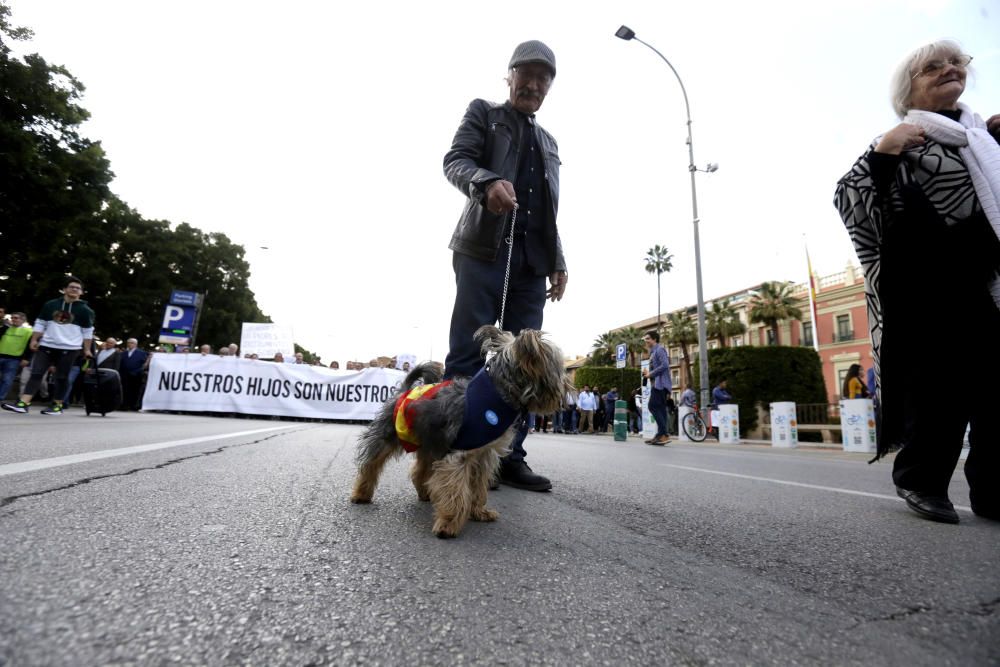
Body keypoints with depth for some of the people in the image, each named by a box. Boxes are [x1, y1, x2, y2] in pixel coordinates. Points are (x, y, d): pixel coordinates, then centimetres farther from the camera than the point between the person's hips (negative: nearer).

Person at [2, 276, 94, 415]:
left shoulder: (85, 310, 1)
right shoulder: (50, 305, 7)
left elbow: (88, 332, 3)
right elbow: (40, 324, 12)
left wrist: (87, 349, 1)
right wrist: (34, 340, 3)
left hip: (69, 349, -2)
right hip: (46, 346, 3)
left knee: (61, 377, 3)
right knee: (36, 373, -3)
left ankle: (57, 405, 10)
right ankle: (23, 403, -5)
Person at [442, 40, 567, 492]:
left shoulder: (549, 142, 29)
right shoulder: (482, 113, 16)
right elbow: (454, 160, -2)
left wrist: (557, 262, 13)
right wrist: (487, 180, -25)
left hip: (531, 260, 5)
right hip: (483, 250, -5)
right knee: (468, 356, -9)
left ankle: (510, 458, 3)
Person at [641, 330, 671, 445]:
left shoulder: (659, 349, -6)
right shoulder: (653, 351, 25)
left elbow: (665, 365, -19)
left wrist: (650, 374, -15)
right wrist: (647, 372, 10)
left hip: (660, 383, -10)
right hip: (657, 384, 10)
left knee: (653, 406, -15)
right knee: (660, 409, 7)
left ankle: (663, 434, -15)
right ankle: (661, 435, 7)